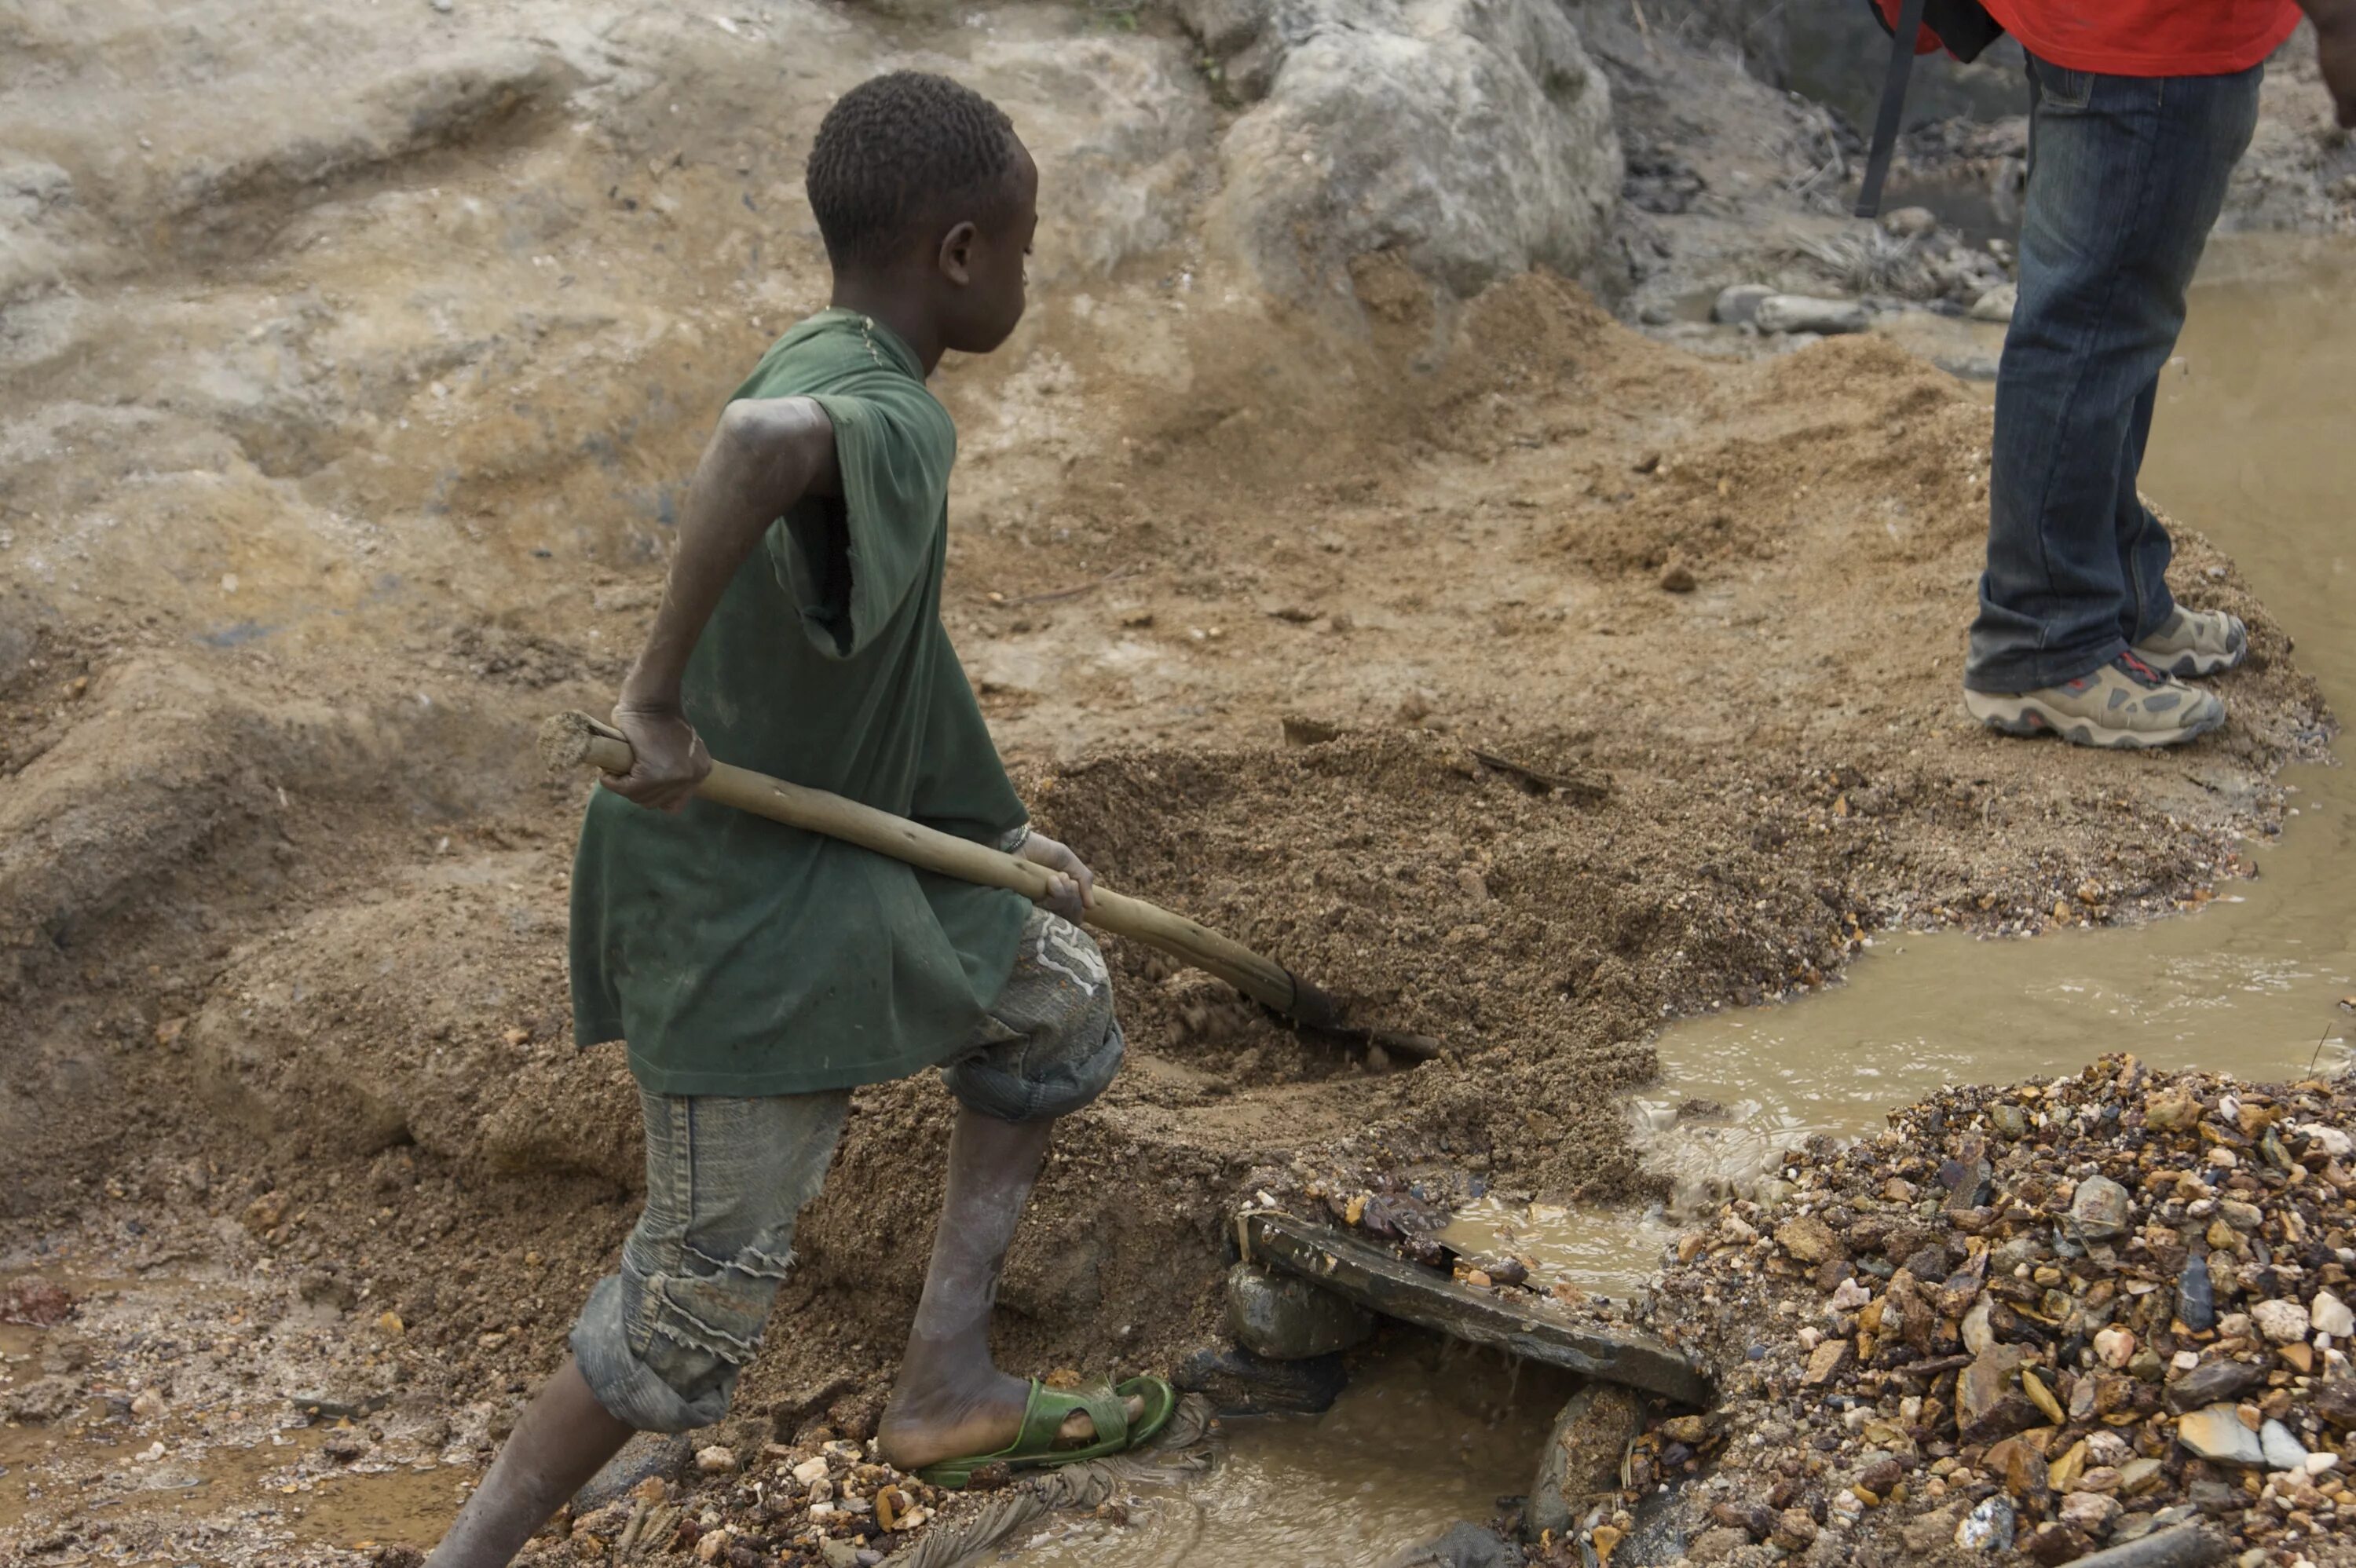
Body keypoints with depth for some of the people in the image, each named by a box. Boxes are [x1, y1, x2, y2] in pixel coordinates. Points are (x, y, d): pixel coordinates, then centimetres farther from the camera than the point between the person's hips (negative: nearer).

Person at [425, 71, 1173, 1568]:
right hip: (742, 908, -9)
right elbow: (762, 440, -53)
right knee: (704, 1297, 1)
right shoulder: (890, 421, -26)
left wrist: (1006, 842, 20)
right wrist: (660, 690, -41)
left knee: (1057, 1001, 22)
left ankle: (945, 1384, 26)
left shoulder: (824, 366, 5)